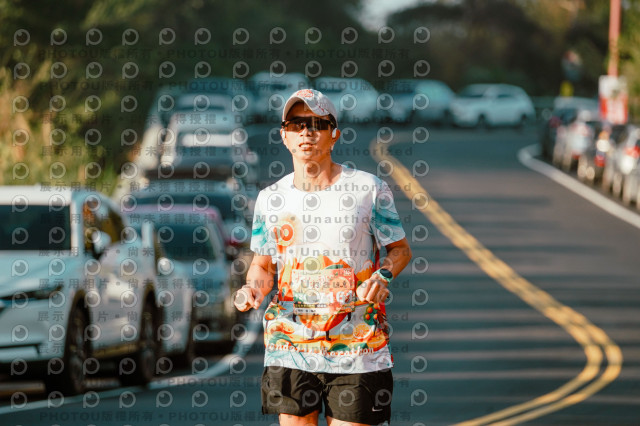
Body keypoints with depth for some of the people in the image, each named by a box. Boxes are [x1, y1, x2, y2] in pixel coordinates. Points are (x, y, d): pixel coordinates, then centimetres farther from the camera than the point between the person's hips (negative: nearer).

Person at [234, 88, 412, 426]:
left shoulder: (369, 188, -2)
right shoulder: (270, 198, 6)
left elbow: (400, 249, 6)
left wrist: (384, 274, -15)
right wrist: (253, 289, -5)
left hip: (356, 350, -2)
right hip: (289, 349, 2)